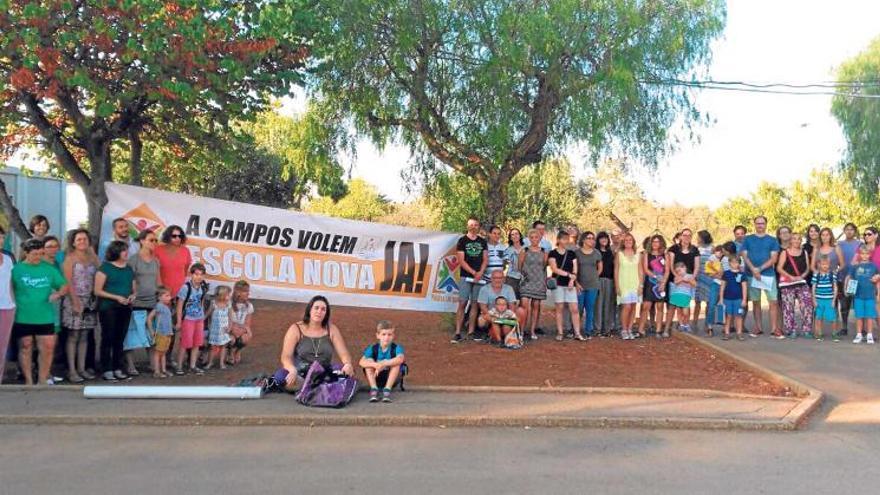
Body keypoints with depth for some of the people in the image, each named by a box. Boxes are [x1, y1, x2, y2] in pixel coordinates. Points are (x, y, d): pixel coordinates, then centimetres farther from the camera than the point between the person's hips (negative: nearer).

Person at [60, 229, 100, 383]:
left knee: (84, 336, 8)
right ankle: (71, 370, 1)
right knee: (73, 336, -3)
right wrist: (75, 302, -14)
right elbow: (68, 282, -9)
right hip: (74, 300, -5)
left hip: (90, 301, 5)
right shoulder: (70, 258, -2)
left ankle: (82, 368, 14)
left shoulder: (91, 258, 13)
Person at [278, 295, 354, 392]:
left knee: (349, 371, -24)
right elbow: (286, 357, -10)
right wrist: (293, 370, -32)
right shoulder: (296, 329, -2)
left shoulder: (332, 330, 5)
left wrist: (348, 365, -24)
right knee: (281, 376, -32)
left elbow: (344, 354, 0)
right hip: (300, 374, -2)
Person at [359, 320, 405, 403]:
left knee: (396, 362, -26)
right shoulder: (372, 348, -9)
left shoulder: (396, 348, -13)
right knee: (369, 361, -21)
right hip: (375, 379, 1)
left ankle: (387, 389, -29)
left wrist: (384, 364, -45)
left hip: (391, 379, -1)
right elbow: (362, 362, -25)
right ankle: (374, 389, -26)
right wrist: (375, 365, -43)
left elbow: (400, 359, -36)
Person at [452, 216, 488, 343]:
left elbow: (485, 259, 8)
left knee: (474, 304, 3)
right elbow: (461, 261, -4)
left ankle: (471, 333, 6)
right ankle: (457, 333, -7)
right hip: (465, 276, -3)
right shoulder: (462, 241, 3)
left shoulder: (483, 242, 12)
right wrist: (473, 272, -12)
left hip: (479, 277, 3)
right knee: (462, 304, -7)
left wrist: (480, 273, -9)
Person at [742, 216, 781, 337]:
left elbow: (774, 258, -2)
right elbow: (744, 256, 2)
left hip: (769, 274, -1)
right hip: (752, 275, 1)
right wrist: (753, 270, -13)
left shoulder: (772, 240, 7)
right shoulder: (747, 239, 9)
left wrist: (760, 269, -13)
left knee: (772, 302, -6)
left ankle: (774, 328, -3)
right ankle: (758, 327, 13)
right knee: (755, 302, 6)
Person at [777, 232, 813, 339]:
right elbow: (779, 268, -4)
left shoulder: (804, 253, 14)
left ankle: (806, 330, -2)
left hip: (802, 282, 3)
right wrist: (791, 277, -13)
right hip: (787, 283, -3)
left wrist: (802, 276, -8)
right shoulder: (785, 253, 3)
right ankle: (791, 330, 5)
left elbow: (807, 268, 12)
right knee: (789, 308, -3)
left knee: (807, 304, -9)